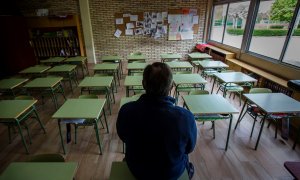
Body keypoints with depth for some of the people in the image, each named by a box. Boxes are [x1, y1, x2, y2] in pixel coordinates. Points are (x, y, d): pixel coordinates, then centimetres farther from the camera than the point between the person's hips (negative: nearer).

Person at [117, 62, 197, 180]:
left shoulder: (126, 110, -29)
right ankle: (188, 170, 57)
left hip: (136, 170, 2)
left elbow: (123, 137, -6)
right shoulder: (186, 117, -34)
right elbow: (189, 148, -12)